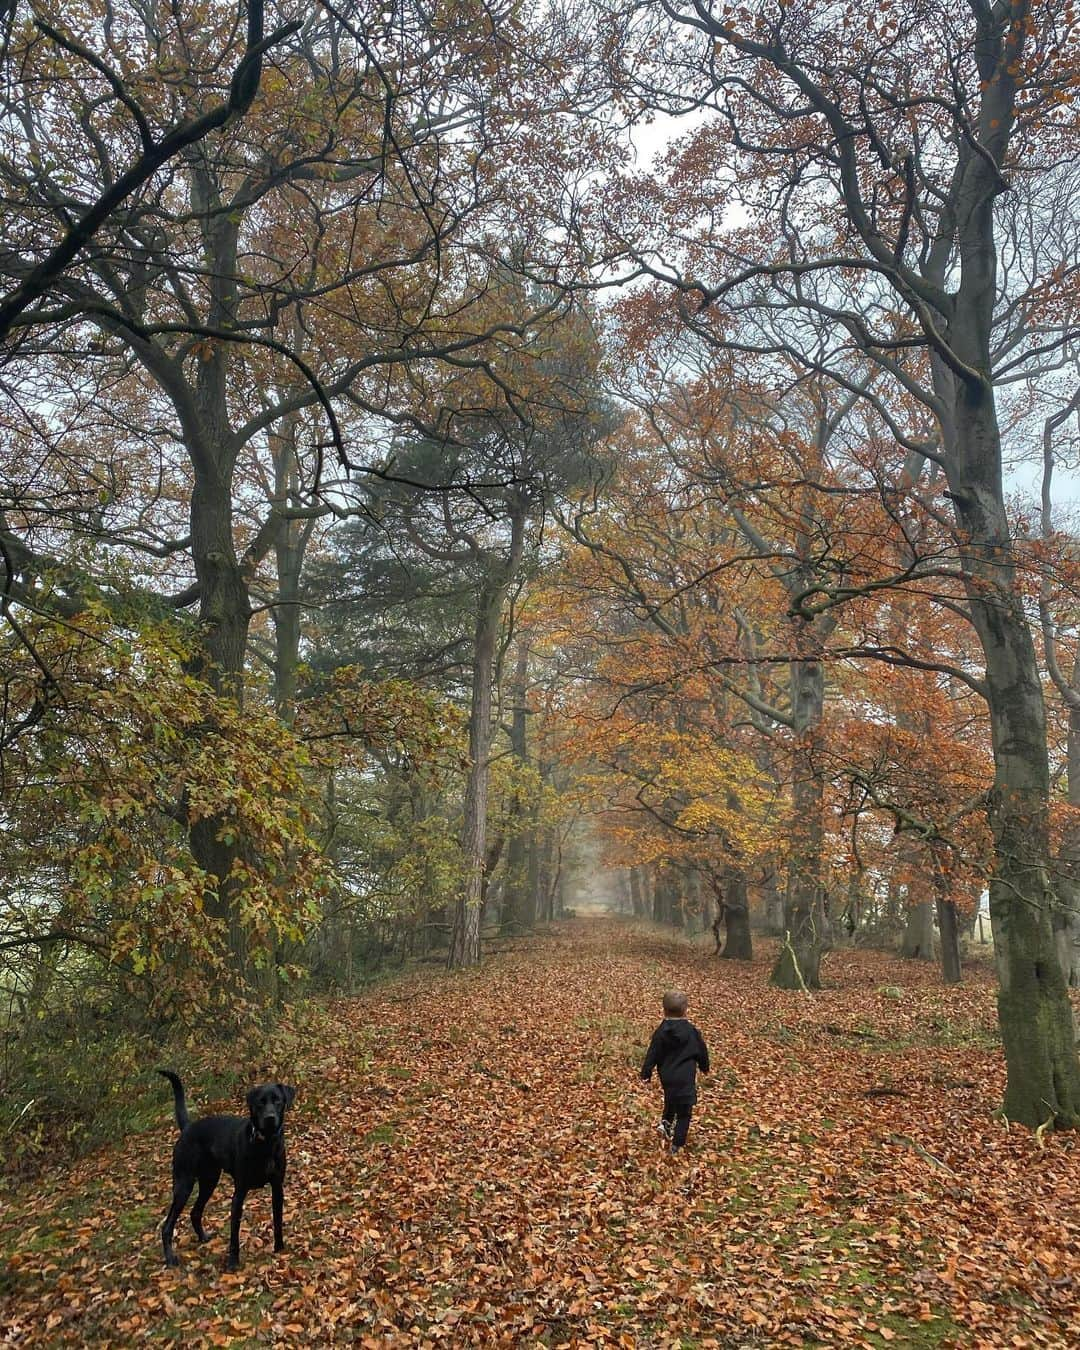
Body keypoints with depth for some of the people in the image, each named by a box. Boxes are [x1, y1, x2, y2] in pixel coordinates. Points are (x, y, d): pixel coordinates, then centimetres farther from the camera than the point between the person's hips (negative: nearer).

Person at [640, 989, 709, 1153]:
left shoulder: (660, 1032, -8)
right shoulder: (692, 1032, -11)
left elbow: (652, 1055, -4)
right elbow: (702, 1052, 2)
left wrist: (645, 1074, 7)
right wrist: (705, 1067, 22)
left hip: (666, 1076, 3)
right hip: (686, 1078, -3)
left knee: (671, 1099, 32)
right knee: (683, 1112, 9)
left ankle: (665, 1122, 15)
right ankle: (677, 1144, 9)